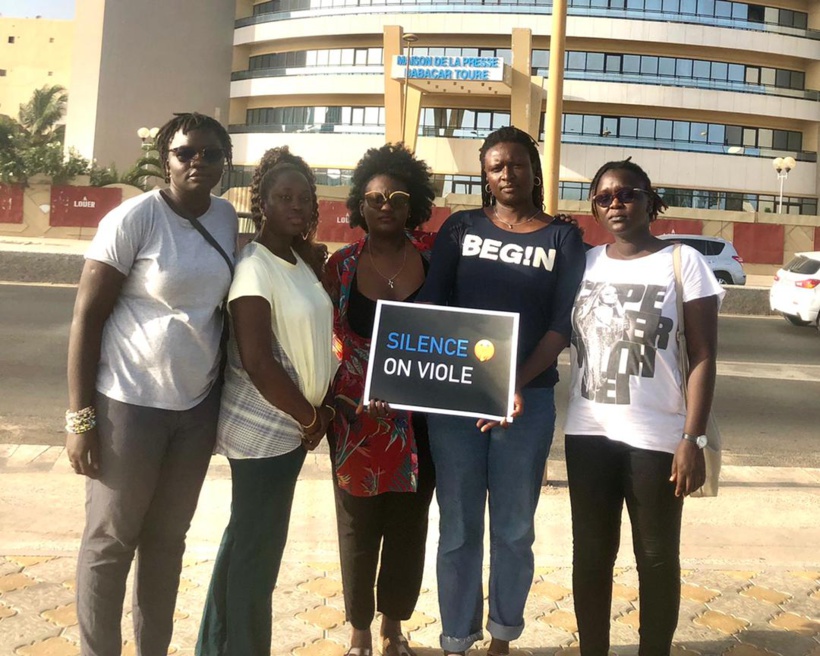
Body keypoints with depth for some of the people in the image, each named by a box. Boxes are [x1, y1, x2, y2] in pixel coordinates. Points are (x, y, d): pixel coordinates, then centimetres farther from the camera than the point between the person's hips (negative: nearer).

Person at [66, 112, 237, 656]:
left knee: (168, 537, 17)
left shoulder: (227, 218, 4)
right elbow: (87, 315, -12)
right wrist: (80, 416, -14)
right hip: (129, 404, -5)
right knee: (111, 540, 8)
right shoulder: (133, 218, -13)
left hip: (198, 405, 5)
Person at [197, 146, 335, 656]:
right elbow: (257, 361, -23)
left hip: (285, 424, 9)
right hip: (264, 429, -9)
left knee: (246, 542, 19)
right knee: (257, 551, 2)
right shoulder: (255, 267, -18)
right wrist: (312, 417, -13)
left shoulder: (300, 262, 9)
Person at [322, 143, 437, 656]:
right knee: (359, 527, 9)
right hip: (360, 418, -1)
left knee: (409, 526, 13)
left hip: (421, 416, 1)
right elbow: (330, 341, 0)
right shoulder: (341, 265, -2)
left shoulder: (434, 255, -1)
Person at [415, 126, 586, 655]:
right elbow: (431, 306, 1)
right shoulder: (461, 228, 7)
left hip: (528, 400, 0)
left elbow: (562, 324, -3)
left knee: (514, 528, 10)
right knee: (459, 528, 6)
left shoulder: (564, 238, 5)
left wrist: (518, 385, -16)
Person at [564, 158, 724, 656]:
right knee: (591, 554, 12)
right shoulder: (584, 263, 8)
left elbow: (703, 358, -5)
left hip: (656, 437, -3)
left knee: (657, 558, 10)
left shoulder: (683, 261, -2)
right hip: (588, 433, 3)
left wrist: (692, 439, -12)